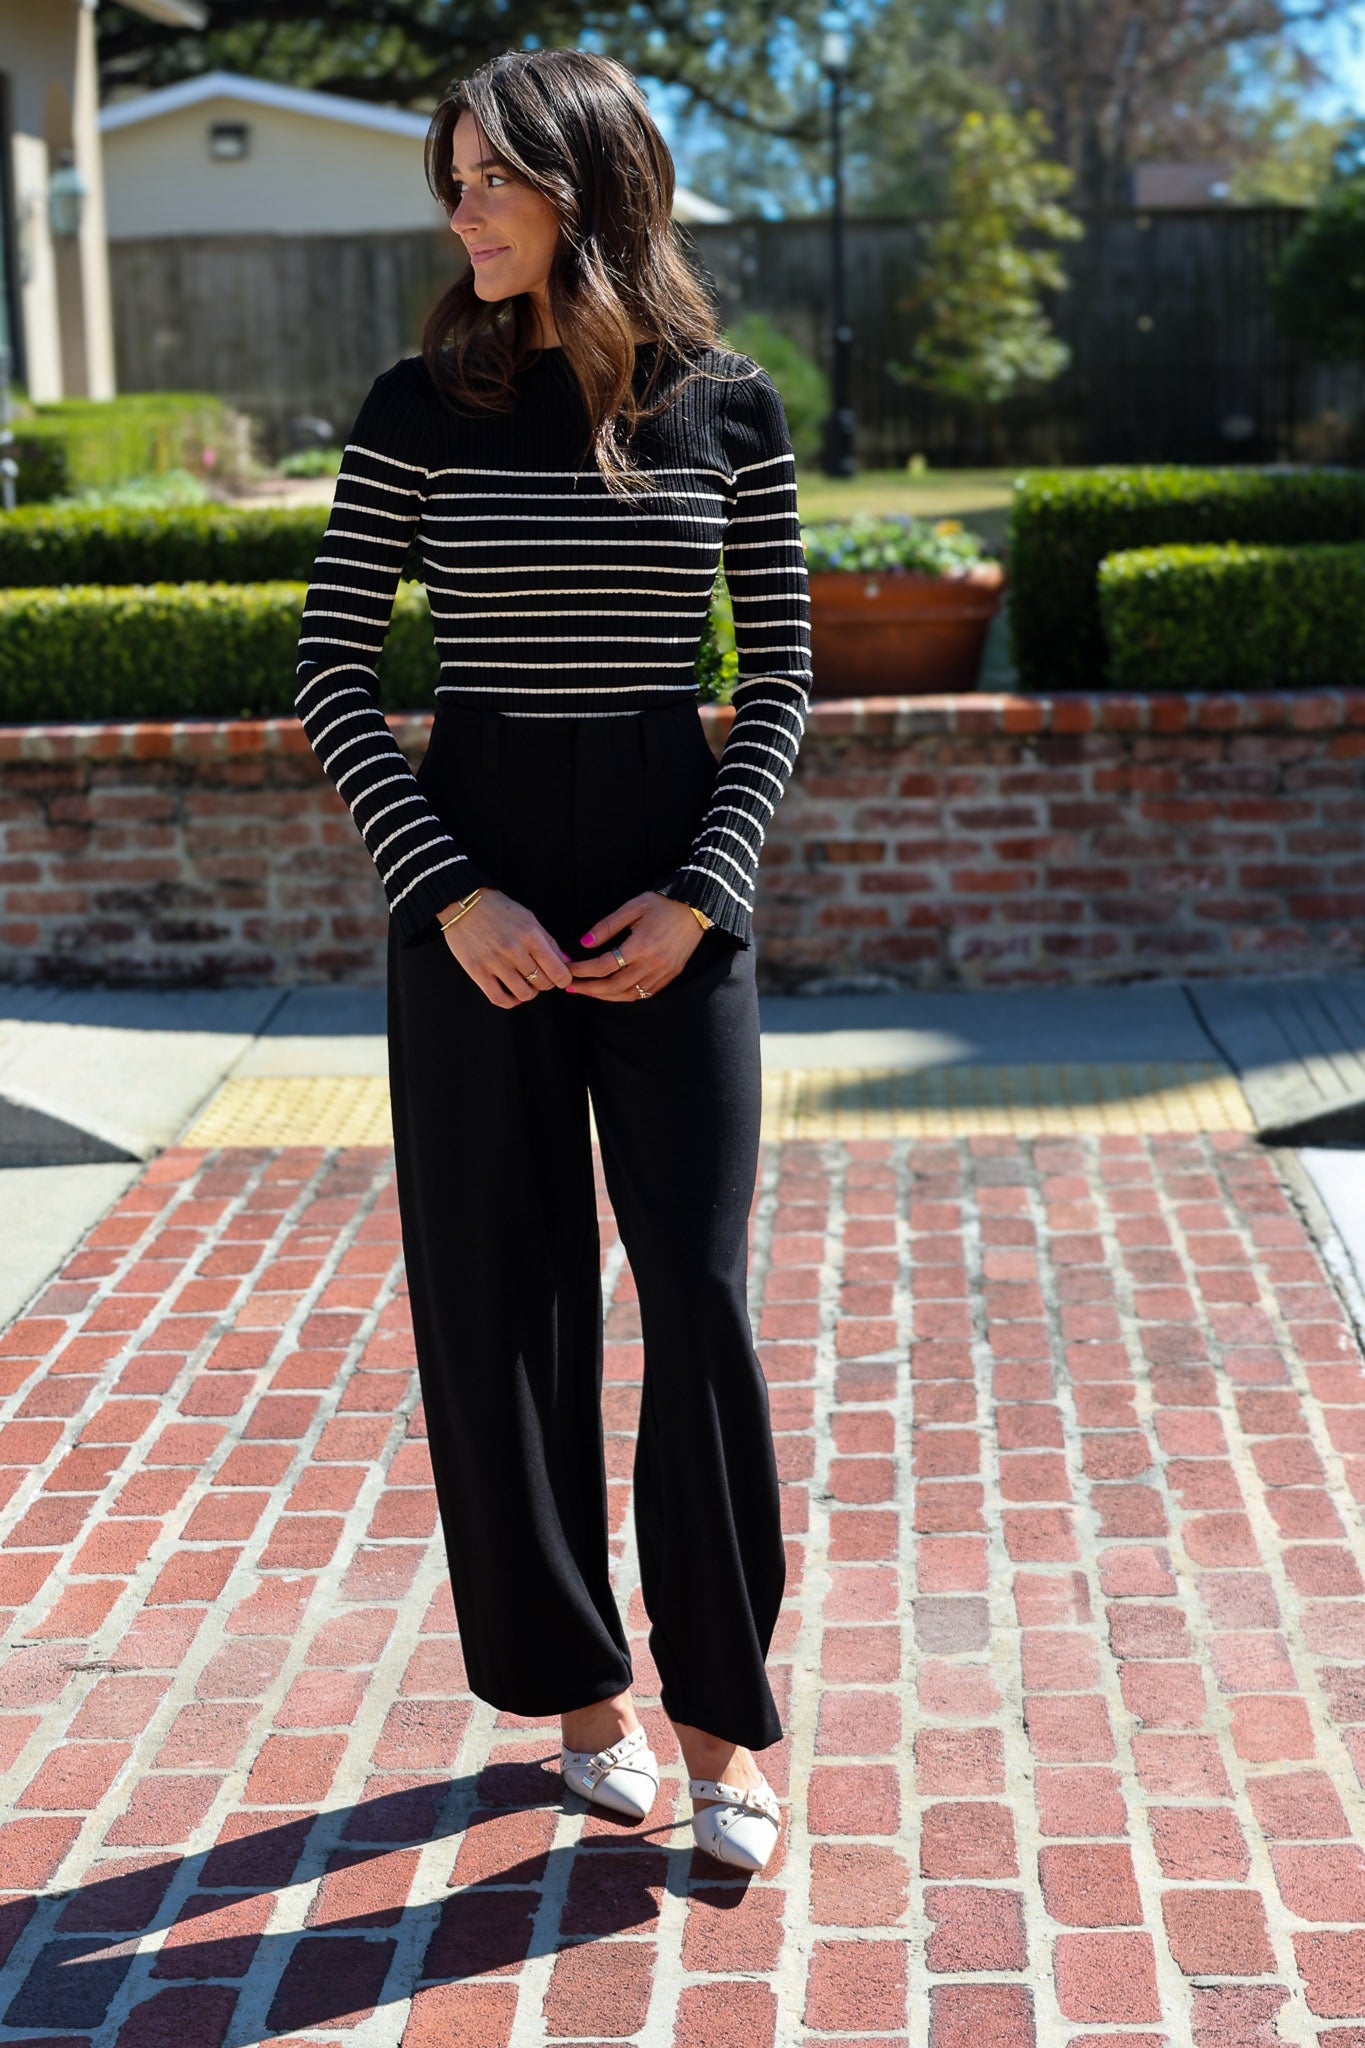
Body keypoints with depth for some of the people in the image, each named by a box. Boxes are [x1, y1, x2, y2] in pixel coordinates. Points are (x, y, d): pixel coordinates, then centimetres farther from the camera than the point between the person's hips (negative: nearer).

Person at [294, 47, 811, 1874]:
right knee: (503, 1296, 5)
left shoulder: (728, 406, 2)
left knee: (700, 1291, -5)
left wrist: (702, 889, -7)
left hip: (677, 876, 0)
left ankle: (724, 1712, 9)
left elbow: (784, 674, 5)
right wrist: (449, 894, -10)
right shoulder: (422, 408, 1)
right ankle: (579, 1682, 22)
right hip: (475, 876, 1)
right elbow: (333, 679, 0)